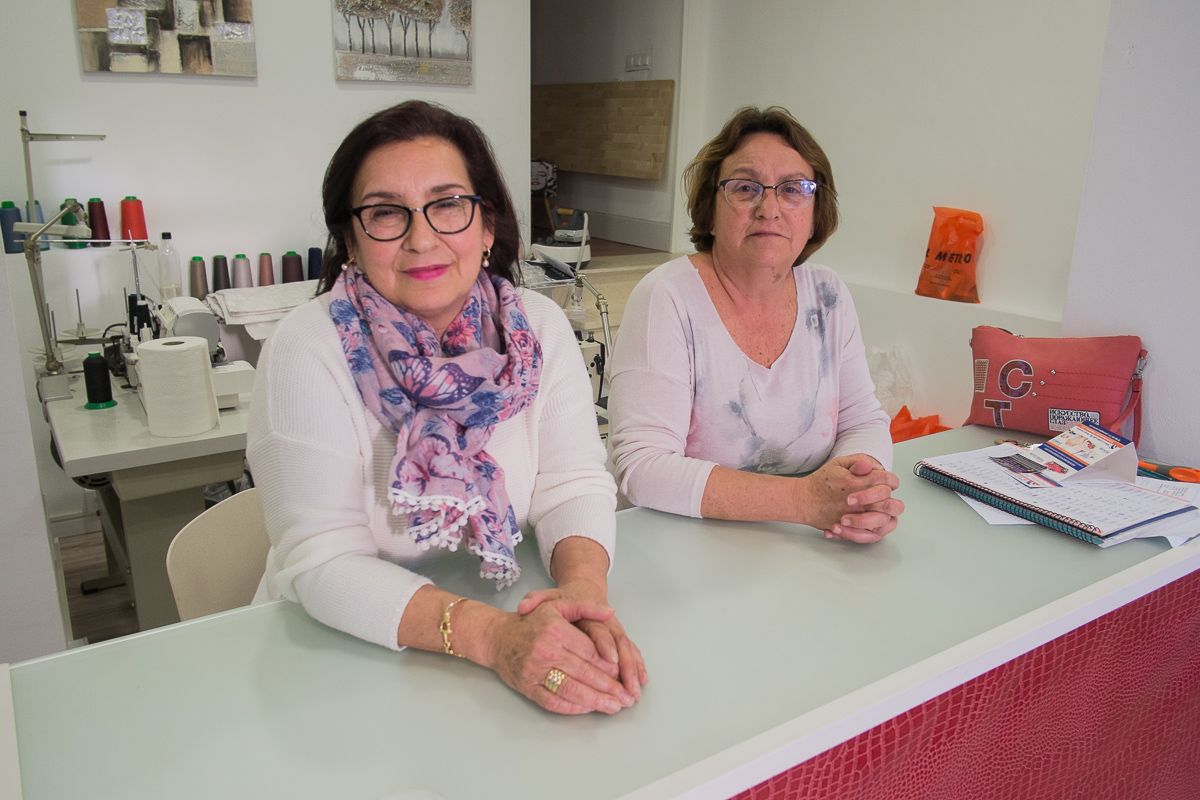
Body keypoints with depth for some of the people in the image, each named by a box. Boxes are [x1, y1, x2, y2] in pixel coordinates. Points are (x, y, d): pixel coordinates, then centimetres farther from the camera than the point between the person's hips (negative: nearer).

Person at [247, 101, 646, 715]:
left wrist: (583, 587, -26)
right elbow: (323, 561, -19)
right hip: (343, 660, -1)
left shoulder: (539, 328, -2)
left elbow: (572, 482, -5)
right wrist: (490, 634, -32)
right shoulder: (307, 350, -14)